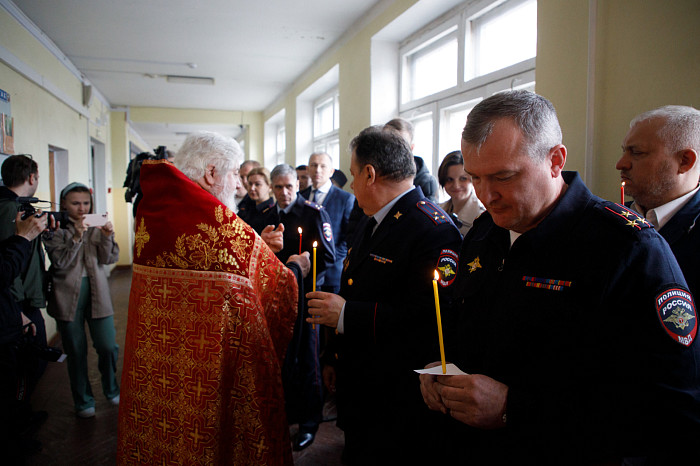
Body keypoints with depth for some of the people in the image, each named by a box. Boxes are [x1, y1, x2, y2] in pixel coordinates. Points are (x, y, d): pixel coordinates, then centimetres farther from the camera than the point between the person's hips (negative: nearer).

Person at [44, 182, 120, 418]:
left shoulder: (96, 226, 6)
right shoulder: (56, 229, -1)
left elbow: (109, 259, -2)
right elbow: (59, 262, -12)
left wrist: (107, 237, -20)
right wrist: (76, 237, -24)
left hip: (97, 293, 2)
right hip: (68, 296, -1)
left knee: (108, 347, 0)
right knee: (76, 351, 8)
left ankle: (112, 390, 26)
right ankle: (83, 401, 25)